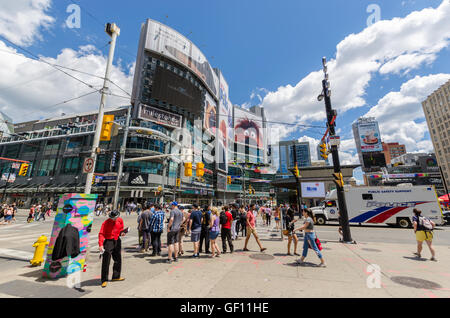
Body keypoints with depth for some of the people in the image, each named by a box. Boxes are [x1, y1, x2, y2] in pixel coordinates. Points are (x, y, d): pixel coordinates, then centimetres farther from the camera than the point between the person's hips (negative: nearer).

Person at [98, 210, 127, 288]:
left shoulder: (120, 220, -2)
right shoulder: (106, 223, -17)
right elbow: (101, 234, -20)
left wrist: (122, 233, -7)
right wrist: (100, 245, -30)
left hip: (117, 241, 6)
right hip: (108, 241, -6)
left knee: (118, 260, 16)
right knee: (106, 261, -4)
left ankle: (116, 276, 33)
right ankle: (104, 280, 12)